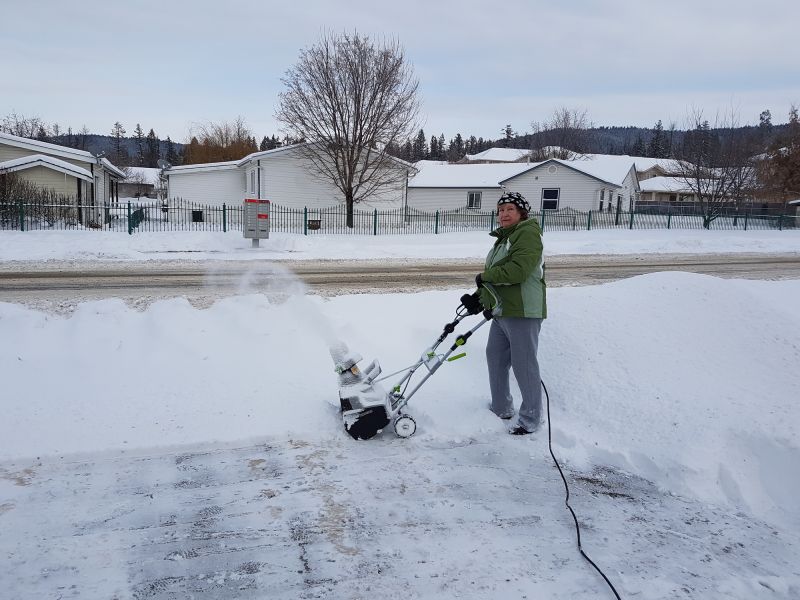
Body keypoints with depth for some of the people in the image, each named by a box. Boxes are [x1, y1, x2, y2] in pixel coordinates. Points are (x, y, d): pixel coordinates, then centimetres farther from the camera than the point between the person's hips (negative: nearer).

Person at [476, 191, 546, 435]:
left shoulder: (528, 233, -13)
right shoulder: (504, 237, 18)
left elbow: (517, 270, -26)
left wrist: (485, 276, -15)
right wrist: (478, 296, 13)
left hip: (522, 313, -10)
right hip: (502, 311, 10)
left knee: (524, 364, -2)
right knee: (495, 357, 18)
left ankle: (531, 418, 11)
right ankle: (501, 408, 32)